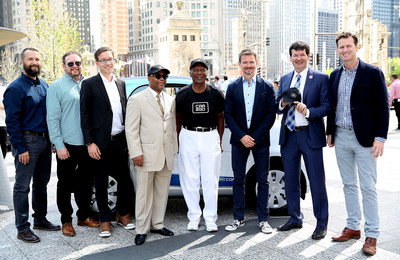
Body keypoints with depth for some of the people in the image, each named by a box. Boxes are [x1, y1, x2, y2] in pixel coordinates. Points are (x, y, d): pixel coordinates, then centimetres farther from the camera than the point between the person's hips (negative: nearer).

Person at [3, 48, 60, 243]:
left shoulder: (44, 85, 12)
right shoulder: (16, 88, -9)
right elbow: (11, 121, -12)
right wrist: (20, 148, -17)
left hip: (44, 140, 7)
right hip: (27, 141, -7)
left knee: (41, 183, 15)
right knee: (22, 186, 0)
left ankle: (40, 219, 28)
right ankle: (22, 229, 9)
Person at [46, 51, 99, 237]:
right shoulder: (57, 87, -3)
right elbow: (52, 118, -7)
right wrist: (59, 145, -14)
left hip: (87, 144, 5)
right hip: (67, 145, -4)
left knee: (86, 182, 14)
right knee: (65, 185, 6)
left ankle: (84, 216, 29)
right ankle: (66, 220, 20)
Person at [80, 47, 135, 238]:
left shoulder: (121, 84, 13)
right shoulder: (89, 84, -3)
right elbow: (85, 116, -5)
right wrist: (90, 143, -11)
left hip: (120, 141, 4)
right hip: (100, 143, -4)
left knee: (125, 180, 9)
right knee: (101, 183, 6)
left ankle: (123, 215, 27)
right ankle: (105, 220, 20)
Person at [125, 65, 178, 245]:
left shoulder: (170, 100, 14)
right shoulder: (137, 99, -2)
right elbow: (131, 129, -7)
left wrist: (174, 149, 12)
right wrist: (136, 153, -14)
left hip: (166, 155, 5)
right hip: (147, 155, -5)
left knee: (162, 191, 12)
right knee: (144, 193, 2)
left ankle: (157, 224, 26)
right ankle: (142, 229, 13)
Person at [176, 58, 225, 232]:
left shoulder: (216, 94, 1)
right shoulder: (182, 95, 0)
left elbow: (220, 118, 11)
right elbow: (178, 120, 7)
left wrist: (219, 141, 8)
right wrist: (179, 142, 5)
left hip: (210, 136, 0)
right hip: (188, 137, 0)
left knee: (211, 179, 2)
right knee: (190, 179, 4)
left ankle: (210, 218, 14)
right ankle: (194, 217, 17)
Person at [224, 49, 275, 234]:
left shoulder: (267, 87, 2)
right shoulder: (232, 87, 5)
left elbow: (271, 115, -3)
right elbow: (228, 115, 1)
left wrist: (255, 137, -11)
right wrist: (241, 136, -10)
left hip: (260, 141, -1)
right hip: (239, 141, 1)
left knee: (262, 181, 5)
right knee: (238, 180, 7)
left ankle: (263, 219, 15)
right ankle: (238, 218, 18)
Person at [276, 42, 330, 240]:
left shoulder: (320, 78, -1)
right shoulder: (285, 79, 14)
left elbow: (326, 107, -7)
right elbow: (277, 108, 16)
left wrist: (308, 111, -23)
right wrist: (282, 104, -7)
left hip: (310, 136, -5)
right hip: (288, 136, 5)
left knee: (317, 181, 0)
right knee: (290, 180, 12)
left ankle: (321, 224, 13)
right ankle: (295, 219, 28)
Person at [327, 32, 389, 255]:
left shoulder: (372, 73, -6)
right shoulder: (335, 75, 10)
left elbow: (382, 107, -8)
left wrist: (380, 138, -13)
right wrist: (330, 132, 12)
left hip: (364, 138, -5)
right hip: (341, 137, 5)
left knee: (368, 187, -1)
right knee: (349, 185, 13)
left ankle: (372, 235, 10)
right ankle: (353, 228, 25)